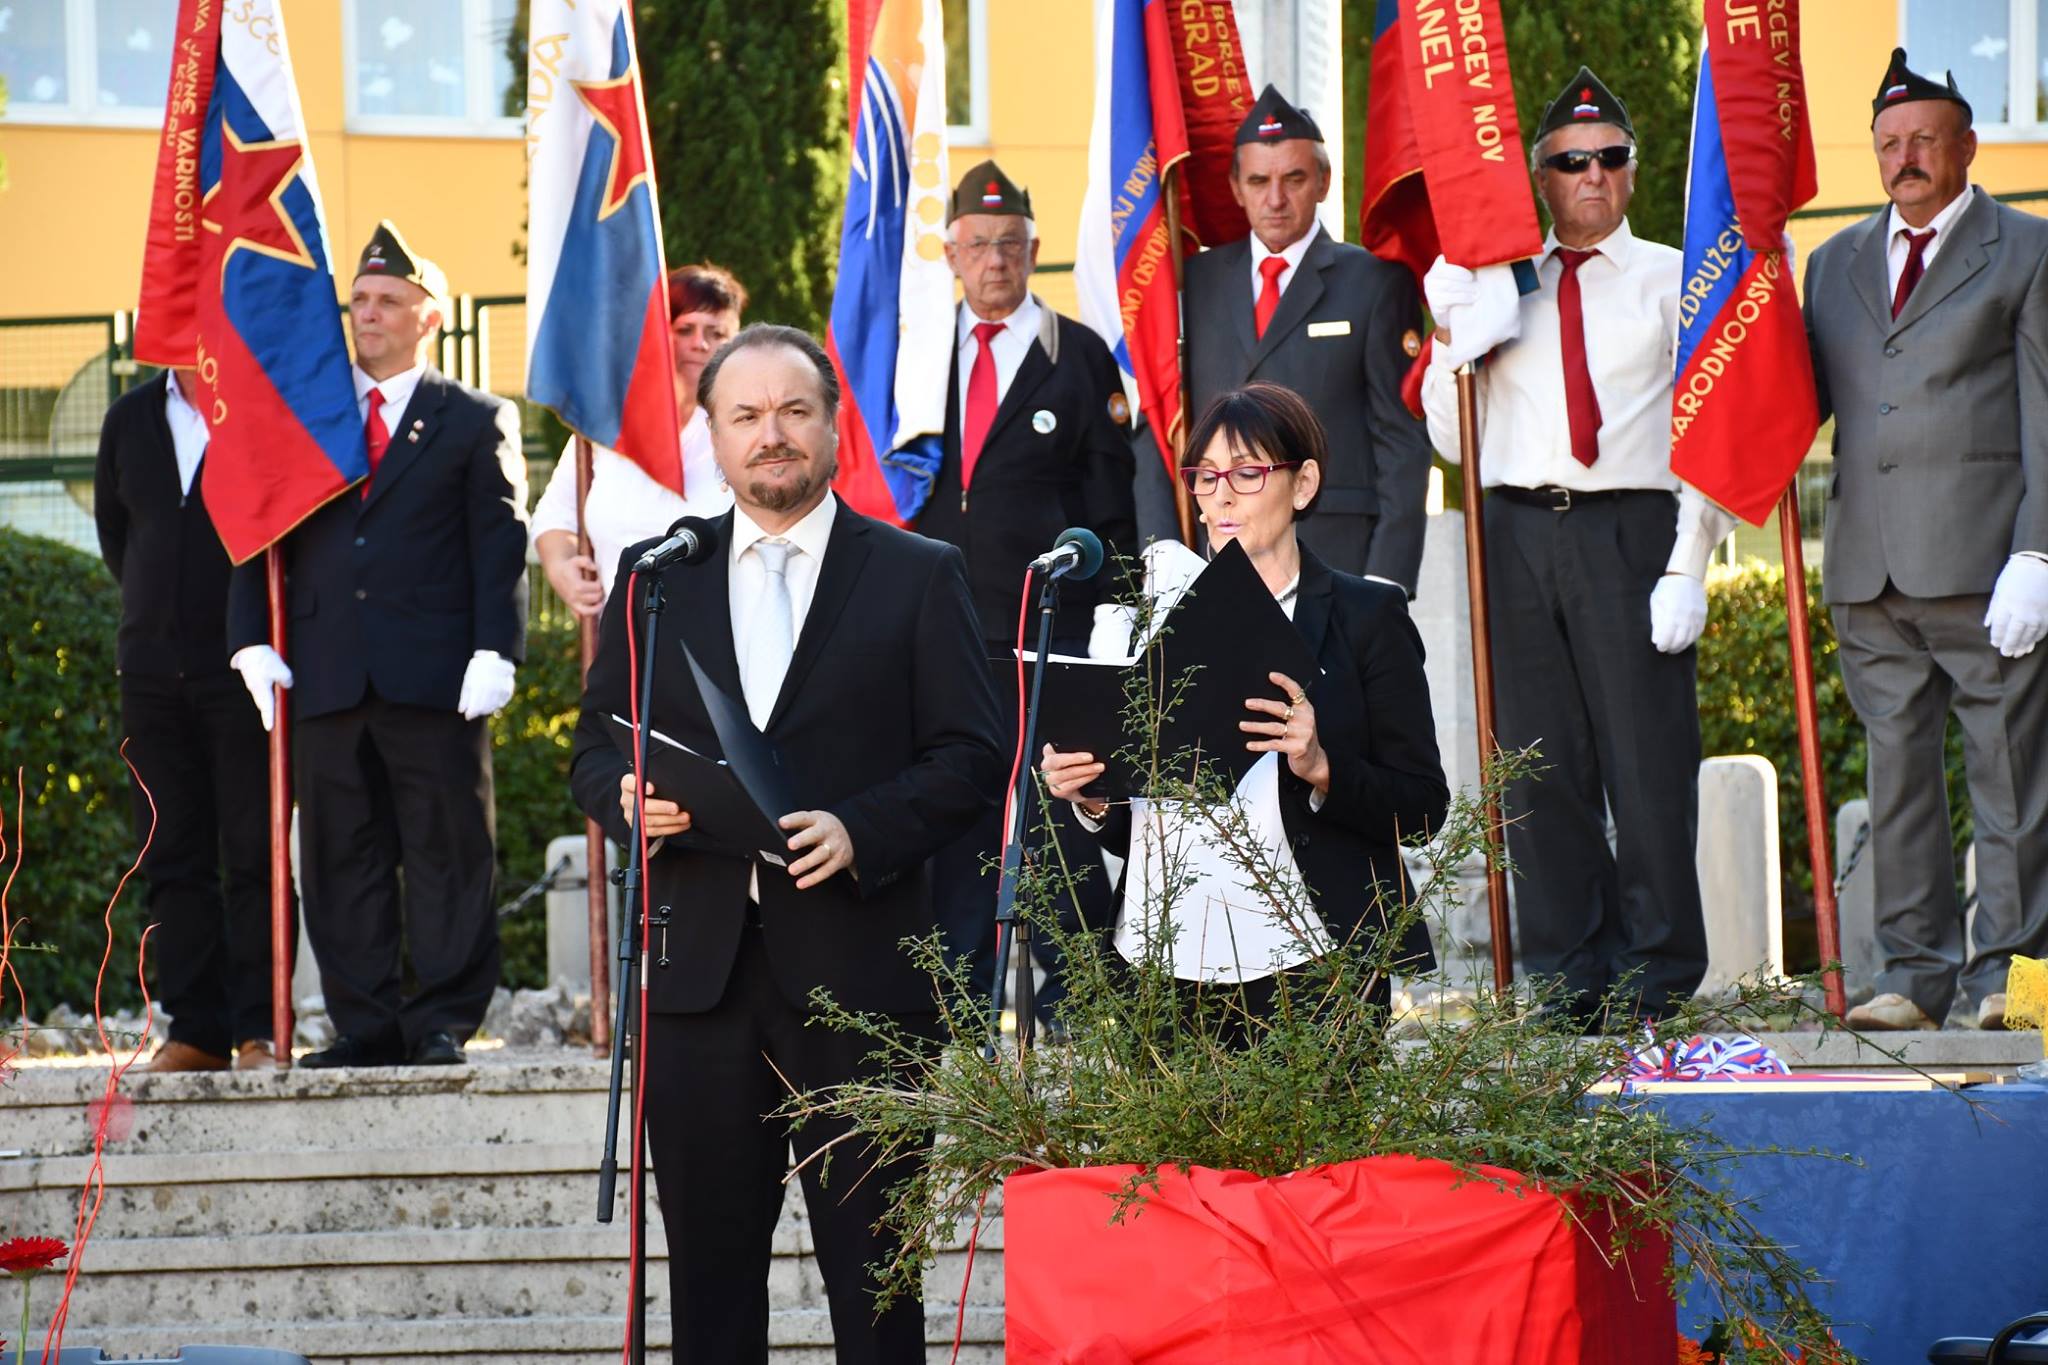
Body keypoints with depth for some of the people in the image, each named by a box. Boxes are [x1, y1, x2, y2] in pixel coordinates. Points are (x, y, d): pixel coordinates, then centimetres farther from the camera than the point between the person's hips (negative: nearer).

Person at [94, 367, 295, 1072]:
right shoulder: (130, 419, 12)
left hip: (246, 667, -5)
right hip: (153, 665, 5)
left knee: (256, 856, -5)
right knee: (172, 859, 4)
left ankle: (259, 1031, -2)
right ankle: (195, 1030, 9)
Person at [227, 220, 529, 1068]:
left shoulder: (477, 422, 8)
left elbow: (501, 546, 1)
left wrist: (493, 652, -11)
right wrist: (253, 640, 1)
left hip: (435, 679, -3)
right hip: (327, 679, 3)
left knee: (448, 853, -1)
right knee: (341, 859, 4)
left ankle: (444, 1022, 4)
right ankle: (365, 1024, 8)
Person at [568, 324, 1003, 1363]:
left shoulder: (919, 576, 5)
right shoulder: (654, 577, 13)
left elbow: (970, 758, 1)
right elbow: (596, 750, 14)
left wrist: (861, 831, -15)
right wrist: (631, 800, -9)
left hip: (857, 969, -2)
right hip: (700, 967, 3)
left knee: (872, 1274, 1)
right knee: (708, 1271, 6)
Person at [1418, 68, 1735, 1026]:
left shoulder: (1674, 282, 7)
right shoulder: (1497, 287, 15)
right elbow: (1452, 437, 15)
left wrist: (1687, 568, -8)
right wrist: (1450, 337, 1)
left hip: (1631, 527, -3)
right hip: (1519, 532, 3)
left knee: (1647, 758, -3)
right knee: (1541, 765, 3)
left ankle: (1653, 977, 5)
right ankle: (1568, 975, 9)